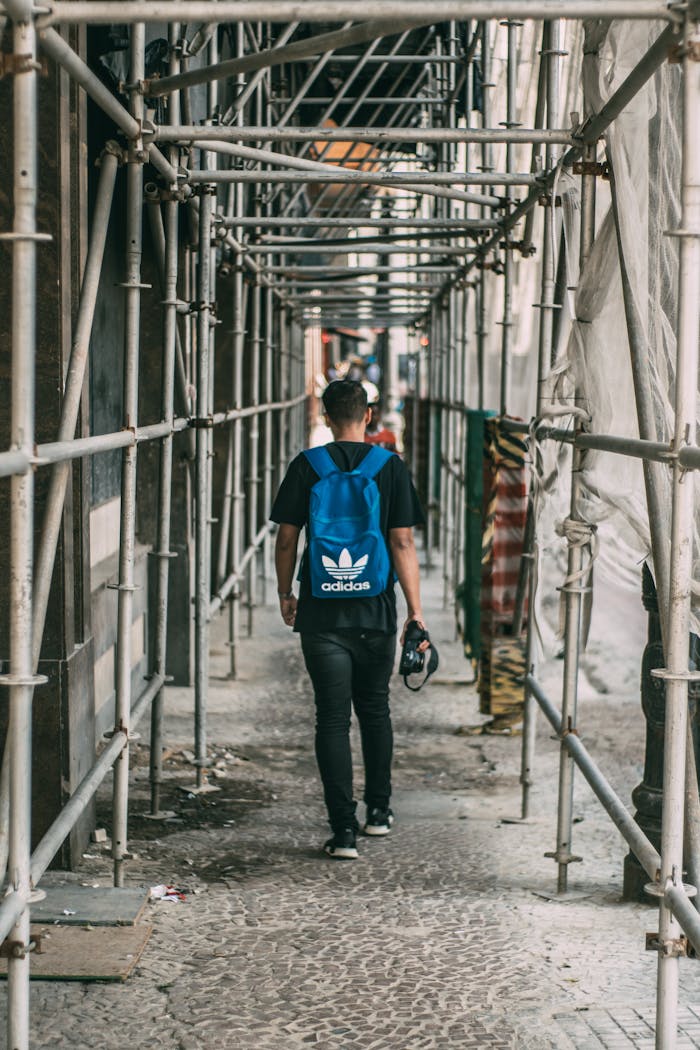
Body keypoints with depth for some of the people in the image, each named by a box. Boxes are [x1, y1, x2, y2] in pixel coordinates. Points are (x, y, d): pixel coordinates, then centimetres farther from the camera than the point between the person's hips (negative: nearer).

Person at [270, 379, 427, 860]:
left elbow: (286, 539, 0)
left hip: (323, 612, -1)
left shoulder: (306, 467, -2)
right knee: (375, 711, 20)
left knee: (333, 720, 0)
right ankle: (379, 811, 31)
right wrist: (415, 611, -3)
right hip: (376, 612, 1)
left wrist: (286, 594, 14)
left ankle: (344, 830, -5)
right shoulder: (392, 468, -2)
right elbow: (402, 543, -6)